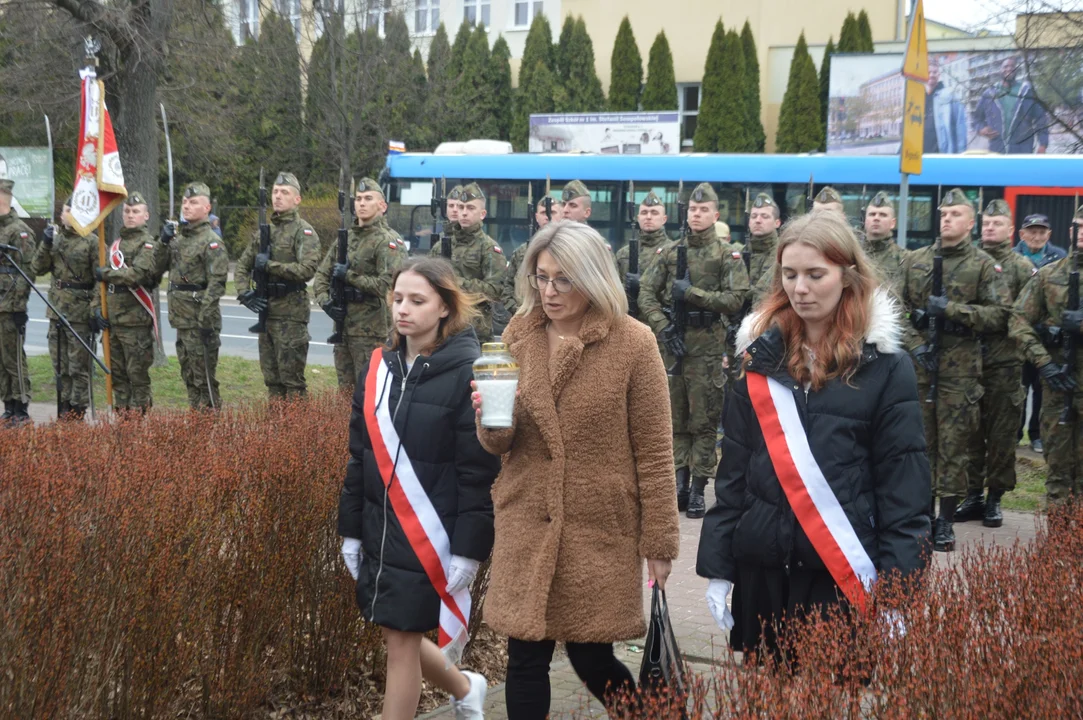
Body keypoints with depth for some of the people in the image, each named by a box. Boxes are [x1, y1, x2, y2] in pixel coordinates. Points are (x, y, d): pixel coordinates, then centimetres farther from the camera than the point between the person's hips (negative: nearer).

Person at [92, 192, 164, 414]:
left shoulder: (148, 244, -6)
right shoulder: (116, 244, 19)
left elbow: (138, 274, -22)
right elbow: (102, 278, 20)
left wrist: (105, 274, -13)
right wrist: (98, 306, 8)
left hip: (135, 319, -7)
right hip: (113, 319, 8)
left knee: (137, 373, -4)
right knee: (117, 372, 11)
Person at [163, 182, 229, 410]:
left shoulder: (211, 241, -13)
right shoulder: (180, 237, 14)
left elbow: (216, 283, -19)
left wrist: (206, 320, -24)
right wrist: (165, 243, 6)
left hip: (199, 317, -9)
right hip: (181, 318, 9)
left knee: (203, 374, -4)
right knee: (188, 372, 15)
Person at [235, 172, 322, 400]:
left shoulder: (304, 231, -6)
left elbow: (307, 269, -20)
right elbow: (242, 266, 18)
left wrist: (269, 265, -18)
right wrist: (245, 293, 2)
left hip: (291, 313, -7)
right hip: (265, 310, 7)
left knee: (292, 380, -5)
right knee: (271, 379, 12)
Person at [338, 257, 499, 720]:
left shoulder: (467, 373, -13)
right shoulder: (379, 366, 5)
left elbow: (480, 472, -14)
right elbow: (360, 456, 11)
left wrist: (469, 549, -16)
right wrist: (351, 530, 10)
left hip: (431, 535, -6)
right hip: (381, 529, 6)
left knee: (402, 640, -1)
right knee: (395, 633, 14)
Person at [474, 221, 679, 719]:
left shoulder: (633, 343, -8)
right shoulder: (518, 335, 3)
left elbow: (653, 453, -5)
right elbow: (498, 445, 8)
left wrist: (659, 542, -5)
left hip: (600, 531, -3)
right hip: (527, 528, 3)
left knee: (592, 661, 4)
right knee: (525, 659, 5)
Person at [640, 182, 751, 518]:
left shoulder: (729, 255, 2)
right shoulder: (668, 252, 9)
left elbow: (735, 299, -8)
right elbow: (646, 294, 5)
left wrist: (691, 293, -12)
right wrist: (664, 328, -8)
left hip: (709, 346, -3)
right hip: (672, 343, 3)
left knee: (704, 420, -1)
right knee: (675, 416, 6)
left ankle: (699, 488, 4)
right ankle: (680, 480, 13)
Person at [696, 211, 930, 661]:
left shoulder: (884, 365, -4)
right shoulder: (762, 356, 5)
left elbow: (903, 484, -6)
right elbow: (733, 470, 7)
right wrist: (717, 566, 2)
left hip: (846, 573, -3)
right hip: (761, 568, 3)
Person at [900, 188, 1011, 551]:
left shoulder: (983, 265, 0)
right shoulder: (915, 261, 8)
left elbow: (1001, 315, -7)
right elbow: (899, 309, 8)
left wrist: (951, 309, -15)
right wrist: (916, 345, -7)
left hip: (961, 370, -3)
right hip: (918, 365, 3)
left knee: (954, 446, 1)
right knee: (920, 442, 8)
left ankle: (946, 521, 7)